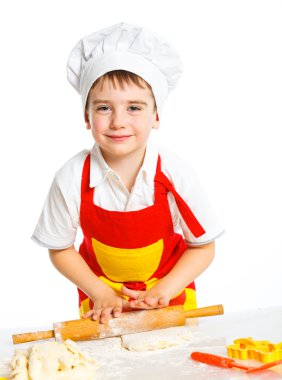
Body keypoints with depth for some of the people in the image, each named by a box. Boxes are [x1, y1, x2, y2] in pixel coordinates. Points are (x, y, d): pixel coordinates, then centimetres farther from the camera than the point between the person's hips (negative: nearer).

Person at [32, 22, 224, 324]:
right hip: (103, 300, 0)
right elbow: (60, 250, -7)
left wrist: (164, 290, -20)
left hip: (169, 291, 1)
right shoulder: (71, 180, -21)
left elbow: (202, 247, -10)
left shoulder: (176, 175, -22)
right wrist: (100, 293, -16)